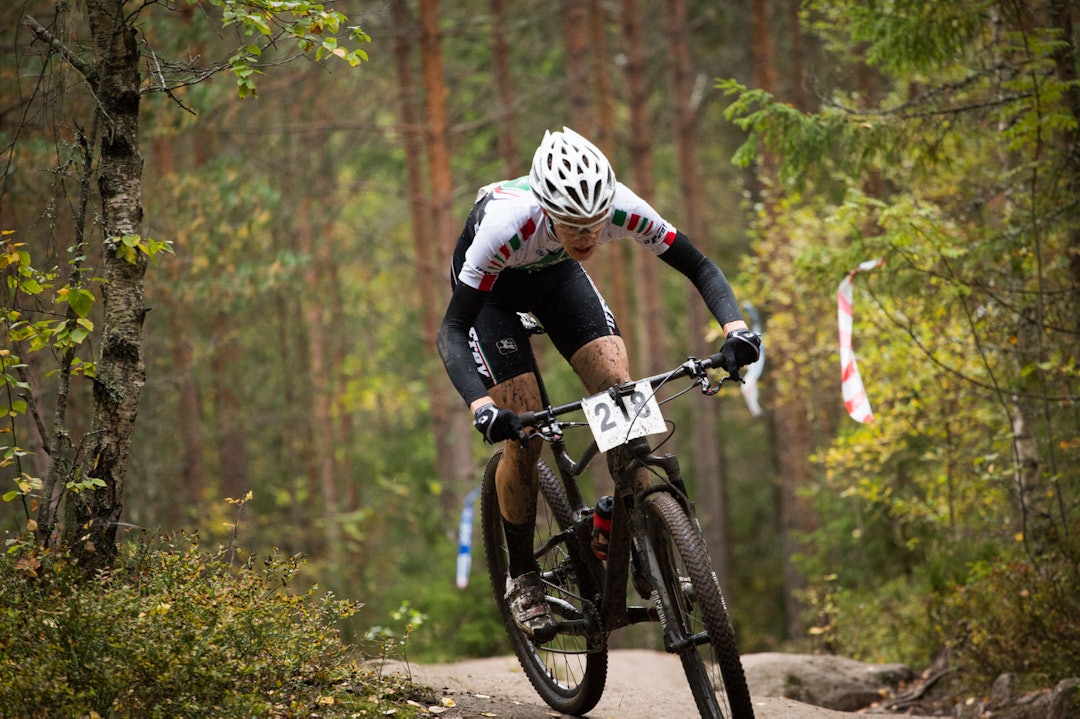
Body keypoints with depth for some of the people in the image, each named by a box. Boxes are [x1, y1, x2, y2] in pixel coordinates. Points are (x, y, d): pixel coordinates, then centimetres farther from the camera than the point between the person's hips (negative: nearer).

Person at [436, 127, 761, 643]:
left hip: (556, 275, 3)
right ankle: (522, 578, 8)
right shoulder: (507, 224, -42)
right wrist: (480, 406, -54)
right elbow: (451, 331, -38)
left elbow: (699, 268, -22)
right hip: (491, 289, -3)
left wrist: (735, 326, -41)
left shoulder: (621, 208, -34)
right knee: (525, 440, -12)